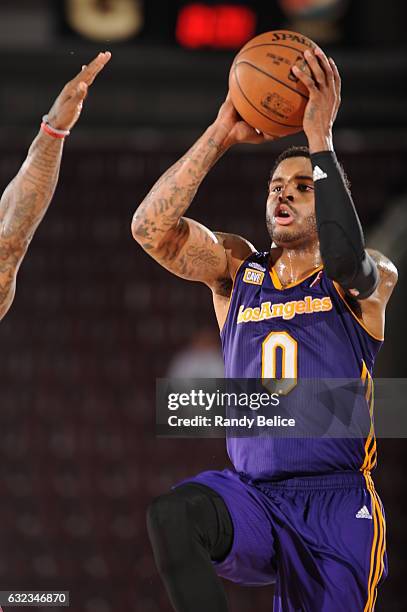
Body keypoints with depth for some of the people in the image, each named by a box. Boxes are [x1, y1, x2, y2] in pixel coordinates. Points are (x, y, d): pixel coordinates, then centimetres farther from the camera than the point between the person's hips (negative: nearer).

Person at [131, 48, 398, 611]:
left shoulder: (372, 280, 2)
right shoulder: (236, 270, 12)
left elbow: (346, 260, -24)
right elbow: (150, 227, -6)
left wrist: (320, 137, -24)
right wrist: (220, 136, -12)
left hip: (337, 504, -1)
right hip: (251, 496, 2)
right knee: (171, 515, -30)